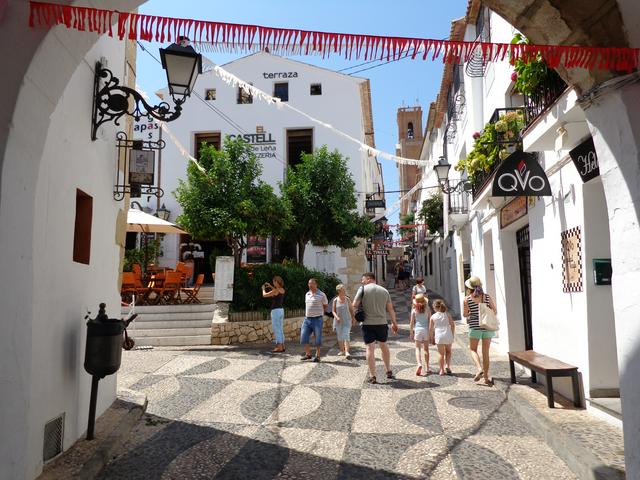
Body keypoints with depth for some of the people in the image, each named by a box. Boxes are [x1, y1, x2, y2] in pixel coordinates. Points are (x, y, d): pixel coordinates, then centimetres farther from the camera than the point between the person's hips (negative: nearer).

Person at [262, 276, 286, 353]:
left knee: (276, 330, -3)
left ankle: (279, 347, -2)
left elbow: (264, 295, -8)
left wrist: (263, 288, 11)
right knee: (280, 329, 14)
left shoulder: (275, 291, -15)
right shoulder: (282, 290, 8)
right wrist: (270, 286, 29)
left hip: (275, 311, -8)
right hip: (281, 310, 8)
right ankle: (282, 346, 18)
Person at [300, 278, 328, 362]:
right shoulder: (307, 294, 11)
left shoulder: (321, 295, -5)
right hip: (307, 319, 5)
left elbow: (325, 306, 8)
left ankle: (317, 356, 15)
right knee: (304, 338, 1)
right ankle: (308, 354, 17)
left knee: (318, 339, 2)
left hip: (317, 320, -5)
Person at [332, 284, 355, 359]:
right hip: (338, 321, 1)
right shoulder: (335, 300, -2)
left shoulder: (347, 299, -1)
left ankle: (347, 352, -23)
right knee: (340, 336, 11)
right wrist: (337, 317, -15)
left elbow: (351, 309, 7)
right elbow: (333, 311, 1)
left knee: (346, 335, -14)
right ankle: (342, 350, 27)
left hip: (347, 321, -1)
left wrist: (353, 318, 6)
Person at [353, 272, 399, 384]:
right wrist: (394, 323, 17)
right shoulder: (384, 291, 6)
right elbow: (390, 309, 8)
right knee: (384, 346, 21)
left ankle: (372, 376, 5)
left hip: (368, 323, -3)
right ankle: (389, 372, 29)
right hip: (382, 323, 4)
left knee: (370, 348, 3)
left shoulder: (363, 289, -5)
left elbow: (354, 305, -10)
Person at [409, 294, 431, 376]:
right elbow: (430, 321, 3)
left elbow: (412, 322, -1)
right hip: (426, 329, 2)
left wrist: (411, 332, 7)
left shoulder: (414, 310, -2)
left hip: (417, 330, -2)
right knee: (426, 349, 12)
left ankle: (419, 363, -21)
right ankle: (427, 367, 17)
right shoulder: (427, 309, 0)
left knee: (418, 348, 2)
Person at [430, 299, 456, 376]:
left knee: (441, 354, 11)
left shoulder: (433, 316, 1)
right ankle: (447, 365, 3)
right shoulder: (447, 314, 3)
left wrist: (432, 338, 12)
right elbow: (452, 325, 0)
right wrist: (452, 335, 10)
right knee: (448, 351, 21)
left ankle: (442, 370, 13)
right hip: (448, 336, 1)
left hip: (439, 336, -1)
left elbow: (430, 329, 1)